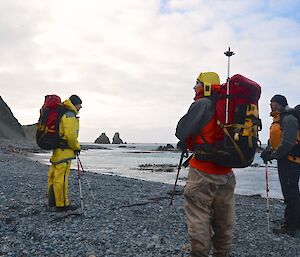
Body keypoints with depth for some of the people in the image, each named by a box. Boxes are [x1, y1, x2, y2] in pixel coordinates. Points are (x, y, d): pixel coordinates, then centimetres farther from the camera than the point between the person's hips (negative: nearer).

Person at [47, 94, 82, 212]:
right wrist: (76, 147, -8)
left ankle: (52, 200, 27)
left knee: (53, 175, 16)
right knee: (61, 177, -6)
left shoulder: (61, 113, 19)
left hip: (56, 149, 11)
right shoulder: (69, 115, -13)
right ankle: (62, 204, 0)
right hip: (64, 150, -11)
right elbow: (70, 134, -23)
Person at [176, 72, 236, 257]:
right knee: (224, 222, 17)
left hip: (203, 172, -7)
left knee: (199, 218, 4)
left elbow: (181, 132, -17)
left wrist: (185, 143, 7)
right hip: (226, 173, 7)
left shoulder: (203, 104, -12)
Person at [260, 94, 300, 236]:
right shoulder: (277, 120, 16)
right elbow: (274, 140, 21)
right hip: (284, 160, 10)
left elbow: (287, 143, -24)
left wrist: (273, 155, -16)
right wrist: (267, 151, 3)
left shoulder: (289, 119, -16)